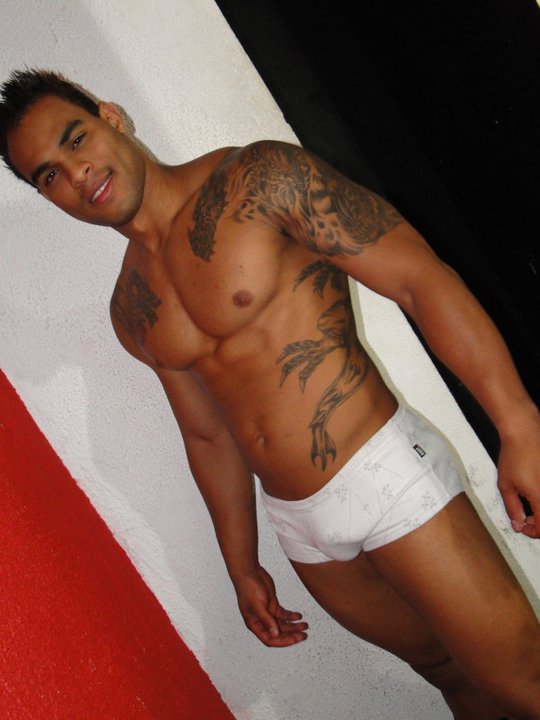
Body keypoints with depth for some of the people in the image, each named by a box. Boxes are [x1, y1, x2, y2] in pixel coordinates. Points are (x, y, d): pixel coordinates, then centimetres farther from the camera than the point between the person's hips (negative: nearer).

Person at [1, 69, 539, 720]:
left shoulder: (258, 179, -10)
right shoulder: (132, 313, 9)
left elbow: (421, 278, -14)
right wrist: (243, 567, 20)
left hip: (386, 473, -5)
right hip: (300, 525, 6)